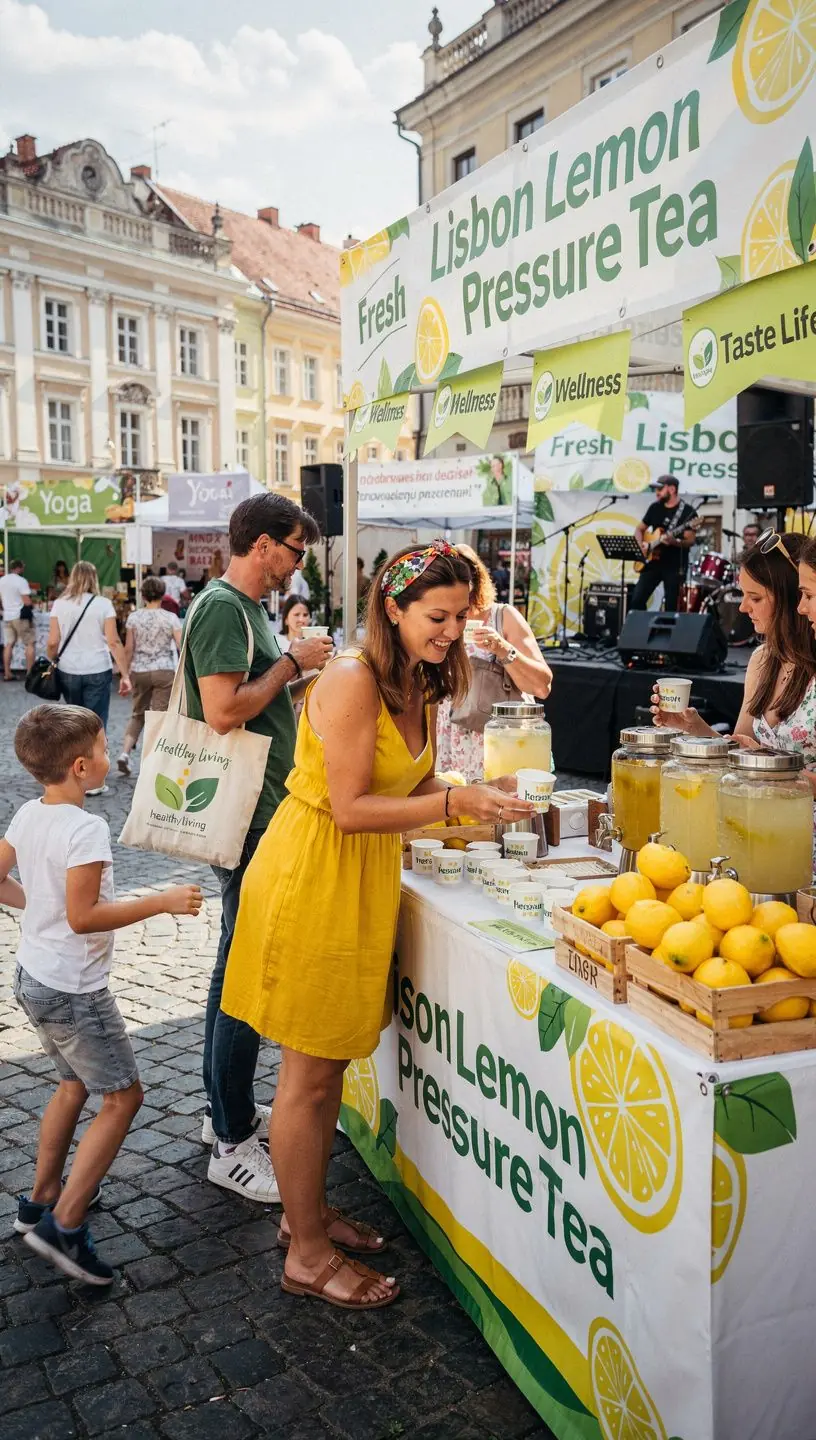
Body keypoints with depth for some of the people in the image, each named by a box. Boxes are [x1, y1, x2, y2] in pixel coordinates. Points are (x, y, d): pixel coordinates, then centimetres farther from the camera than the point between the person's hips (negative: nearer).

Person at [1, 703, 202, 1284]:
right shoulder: (86, 828, -25)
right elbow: (82, 916, -27)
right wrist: (161, 902, -24)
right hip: (74, 990, -9)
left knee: (75, 1083, 24)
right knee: (123, 1096, 1)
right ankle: (65, 1225, 0)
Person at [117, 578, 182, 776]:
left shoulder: (134, 617, 0)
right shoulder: (170, 618, -4)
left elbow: (129, 648, 0)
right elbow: (181, 646, -8)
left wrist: (126, 672, 8)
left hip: (139, 671, 2)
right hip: (164, 671, -2)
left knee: (138, 713, 18)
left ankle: (125, 752, 3)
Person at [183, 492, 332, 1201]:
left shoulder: (246, 607, 16)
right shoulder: (222, 608, -15)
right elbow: (223, 711, -25)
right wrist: (292, 662, -15)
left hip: (259, 809, 11)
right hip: (245, 816, -11)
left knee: (239, 961, 18)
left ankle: (226, 1107, 32)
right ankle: (233, 1144, 6)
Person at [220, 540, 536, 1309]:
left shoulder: (417, 684, 8)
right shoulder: (353, 678, -20)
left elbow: (409, 787, 9)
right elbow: (351, 807, -22)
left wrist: (475, 795, -7)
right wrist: (454, 802, -25)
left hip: (365, 874, 9)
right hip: (312, 876, -9)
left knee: (331, 1059, 19)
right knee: (309, 1073, 4)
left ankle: (308, 1211, 37)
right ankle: (307, 1255, 20)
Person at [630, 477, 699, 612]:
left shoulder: (688, 511, -7)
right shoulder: (655, 507, 9)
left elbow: (690, 541, -13)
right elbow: (639, 529, 17)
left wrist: (674, 542, -32)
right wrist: (641, 546, -3)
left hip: (675, 566, -5)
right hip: (653, 562, 5)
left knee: (671, 607, -2)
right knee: (636, 600, -3)